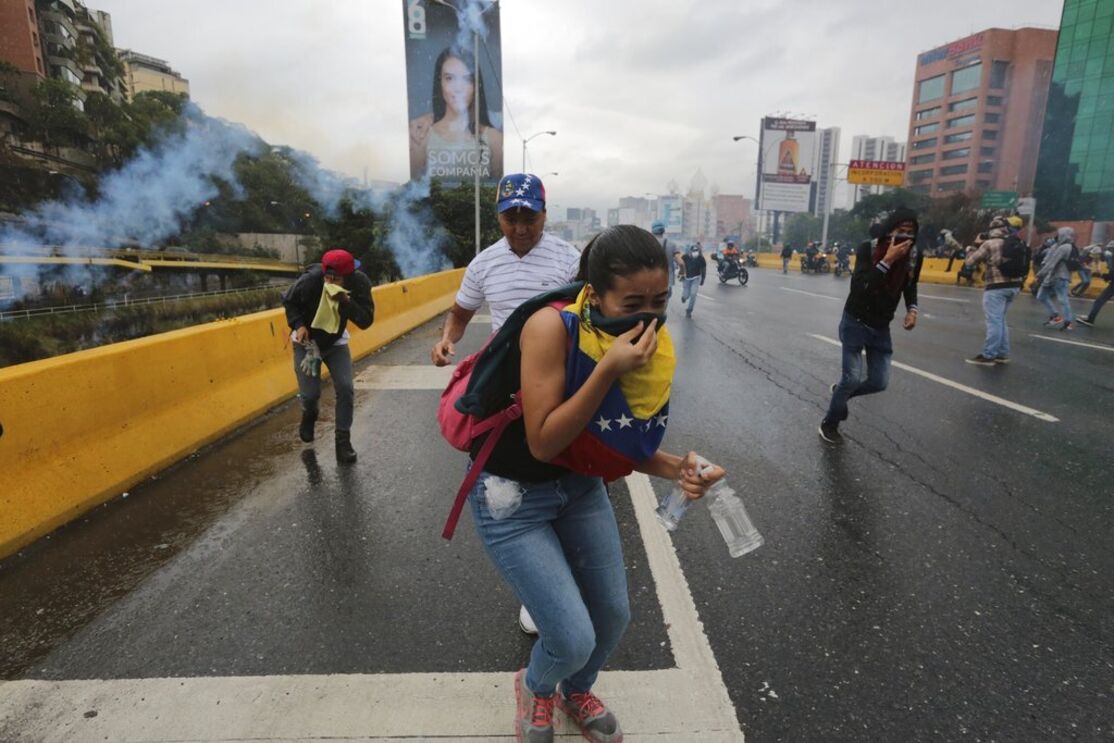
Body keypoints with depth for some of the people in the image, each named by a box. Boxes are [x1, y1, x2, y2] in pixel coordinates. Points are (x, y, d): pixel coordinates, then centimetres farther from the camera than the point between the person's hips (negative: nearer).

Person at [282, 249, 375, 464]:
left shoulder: (359, 283, -24)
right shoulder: (310, 280, -29)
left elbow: (366, 321, -26)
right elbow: (288, 301, -9)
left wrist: (347, 302, -41)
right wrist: (298, 324, -23)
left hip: (336, 342, 2)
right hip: (307, 342, -1)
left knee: (346, 389, -11)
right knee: (310, 393, -4)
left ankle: (343, 440, 4)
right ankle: (309, 415, 35)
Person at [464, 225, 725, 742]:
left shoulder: (652, 348, -11)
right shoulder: (552, 327, -30)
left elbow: (625, 442, -1)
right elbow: (543, 443, -28)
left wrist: (678, 469, -20)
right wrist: (607, 370, -35)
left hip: (580, 486, 6)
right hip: (513, 497, -5)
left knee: (613, 615, 13)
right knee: (574, 639, -7)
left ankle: (576, 692, 49)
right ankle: (535, 687, 33)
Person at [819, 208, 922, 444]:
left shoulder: (915, 256, -4)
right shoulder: (868, 249, -17)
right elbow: (858, 286, -30)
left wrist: (912, 308, -1)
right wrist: (887, 260, -34)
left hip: (882, 327, 5)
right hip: (855, 322, -5)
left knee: (879, 382, 4)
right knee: (853, 378, -8)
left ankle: (841, 391, 35)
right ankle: (830, 423, 14)